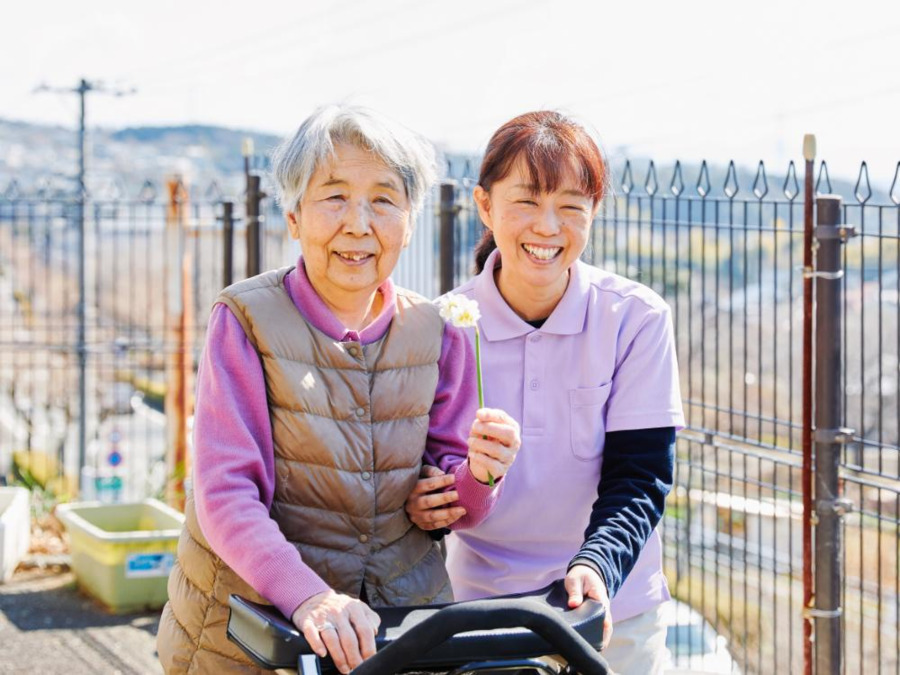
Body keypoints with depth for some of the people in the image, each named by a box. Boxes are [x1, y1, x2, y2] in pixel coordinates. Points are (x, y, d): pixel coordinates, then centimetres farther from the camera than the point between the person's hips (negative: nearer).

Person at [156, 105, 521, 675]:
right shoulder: (246, 321, -9)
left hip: (402, 613, 3)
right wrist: (308, 596, -31)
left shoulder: (436, 334, 1)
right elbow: (225, 495, -16)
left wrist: (477, 476, -17)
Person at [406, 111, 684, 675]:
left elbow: (639, 477, -12)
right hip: (479, 599, 0)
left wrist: (597, 564, -29)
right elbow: (419, 461, 0)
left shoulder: (637, 319, -10)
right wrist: (426, 505, -23)